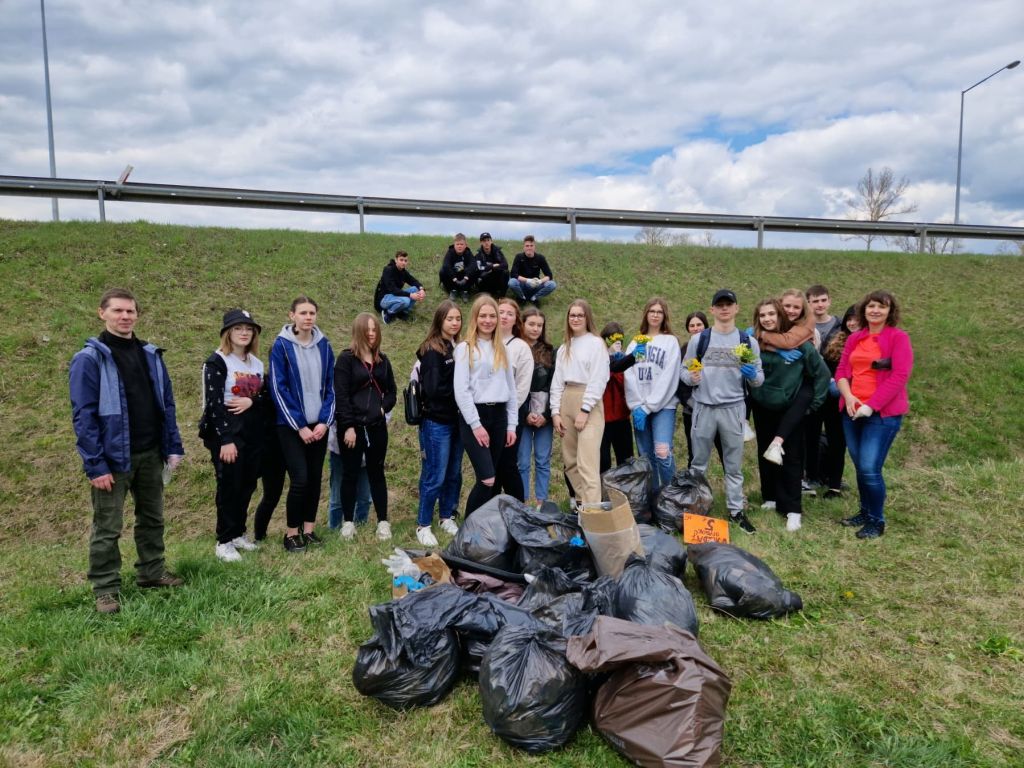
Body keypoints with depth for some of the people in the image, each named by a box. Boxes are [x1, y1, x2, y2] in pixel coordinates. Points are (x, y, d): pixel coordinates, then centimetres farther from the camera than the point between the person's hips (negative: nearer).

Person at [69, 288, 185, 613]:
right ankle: (105, 589, 18)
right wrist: (95, 465, -17)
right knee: (107, 528, 5)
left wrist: (173, 447, 5)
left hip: (151, 454, 6)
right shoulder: (90, 358, -10)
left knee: (152, 518, 17)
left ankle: (152, 572, 33)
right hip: (114, 457, -5)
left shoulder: (150, 354, 7)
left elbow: (166, 404, 10)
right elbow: (83, 416, -13)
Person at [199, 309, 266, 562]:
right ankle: (224, 542, 8)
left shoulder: (256, 363, 12)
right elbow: (214, 403, -15)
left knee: (247, 485, 11)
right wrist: (225, 439, -20)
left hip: (253, 434, 6)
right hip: (226, 433, -6)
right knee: (229, 485, -3)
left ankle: (238, 533, 25)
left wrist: (251, 401, -11)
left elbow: (265, 395, 13)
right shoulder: (216, 362, -8)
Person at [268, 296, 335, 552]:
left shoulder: (323, 344, 3)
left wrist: (324, 422, -4)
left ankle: (309, 529, 22)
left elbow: (330, 386, 6)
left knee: (315, 478, 9)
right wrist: (299, 426, -12)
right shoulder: (281, 345, -8)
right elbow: (278, 389, -9)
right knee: (300, 479, -7)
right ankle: (291, 533, 10)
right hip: (291, 425, -4)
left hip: (318, 425, 4)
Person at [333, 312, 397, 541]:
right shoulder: (346, 359, -4)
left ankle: (383, 521, 15)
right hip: (353, 426, -4)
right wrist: (348, 426, -14)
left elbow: (392, 391, 17)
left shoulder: (382, 360, 12)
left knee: (376, 472, 10)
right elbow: (341, 395, -9)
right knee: (350, 474, 5)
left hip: (377, 426, 4)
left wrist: (384, 408, -3)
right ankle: (348, 522, 16)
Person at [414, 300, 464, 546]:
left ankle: (447, 518, 29)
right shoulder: (431, 351, -11)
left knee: (454, 474, 14)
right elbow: (434, 389, -18)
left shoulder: (458, 348, 9)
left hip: (456, 420, 7)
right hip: (437, 422, -7)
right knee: (435, 476, -1)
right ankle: (423, 525, 12)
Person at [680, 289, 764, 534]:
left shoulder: (749, 342, 4)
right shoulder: (698, 340, 2)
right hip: (703, 408, 0)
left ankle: (736, 510, 19)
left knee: (734, 464, 9)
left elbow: (759, 378, 6)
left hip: (733, 408, 0)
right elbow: (683, 369, 6)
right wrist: (691, 377, -16)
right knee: (699, 463, 10)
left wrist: (753, 375, -16)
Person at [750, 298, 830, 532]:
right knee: (766, 456, 13)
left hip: (791, 411, -3)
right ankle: (772, 498, 28)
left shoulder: (799, 343, -12)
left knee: (792, 459, 1)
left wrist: (814, 403, -4)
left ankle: (793, 510, 6)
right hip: (762, 410, 3)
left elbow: (822, 374, -5)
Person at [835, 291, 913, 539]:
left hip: (883, 412, -5)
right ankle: (865, 512, 28)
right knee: (859, 467, 11)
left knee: (870, 468, -9)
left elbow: (900, 377, -12)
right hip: (853, 410, 5)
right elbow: (842, 370, 9)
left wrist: (871, 405, -16)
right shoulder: (855, 338, 12)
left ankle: (877, 521, 8)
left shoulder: (898, 337, -4)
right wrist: (848, 397, -10)